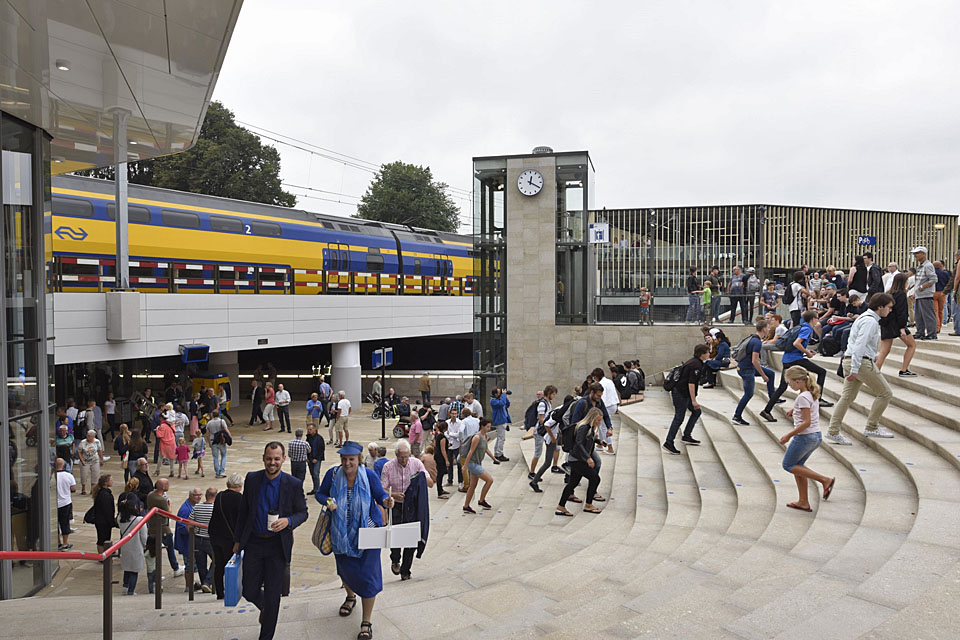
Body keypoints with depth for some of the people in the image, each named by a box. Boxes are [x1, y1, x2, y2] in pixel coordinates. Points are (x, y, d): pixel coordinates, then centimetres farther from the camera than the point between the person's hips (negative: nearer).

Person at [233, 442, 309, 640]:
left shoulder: (294, 484, -10)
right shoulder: (252, 479, -2)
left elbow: (303, 512, -1)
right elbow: (243, 511, 8)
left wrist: (288, 521, -22)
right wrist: (238, 540, 10)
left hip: (278, 544, -2)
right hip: (253, 542, 2)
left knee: (272, 594, 6)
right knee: (250, 591, 9)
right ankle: (265, 607, 44)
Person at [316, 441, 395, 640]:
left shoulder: (369, 476, -15)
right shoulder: (333, 474, -10)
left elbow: (380, 495, -6)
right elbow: (320, 493, 2)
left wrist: (386, 501, -30)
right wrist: (327, 501, -21)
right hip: (341, 532, 3)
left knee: (367, 575, -4)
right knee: (345, 569, 22)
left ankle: (366, 622, 11)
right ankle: (350, 597, 56)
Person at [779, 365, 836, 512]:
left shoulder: (803, 397, -19)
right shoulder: (812, 394, 9)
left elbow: (807, 422, -22)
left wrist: (789, 435, -18)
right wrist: (794, 409, 18)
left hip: (805, 437, -9)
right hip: (816, 436, 9)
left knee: (788, 465, 5)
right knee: (797, 465, 17)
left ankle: (825, 480, -2)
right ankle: (803, 502, 19)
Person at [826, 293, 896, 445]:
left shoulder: (864, 317, 19)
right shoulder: (870, 321, -13)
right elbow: (860, 345, -21)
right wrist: (855, 369, -23)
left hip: (849, 360, 10)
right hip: (862, 362, -10)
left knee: (847, 397, 8)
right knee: (885, 393, 2)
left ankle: (833, 432, 7)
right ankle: (872, 428, 7)